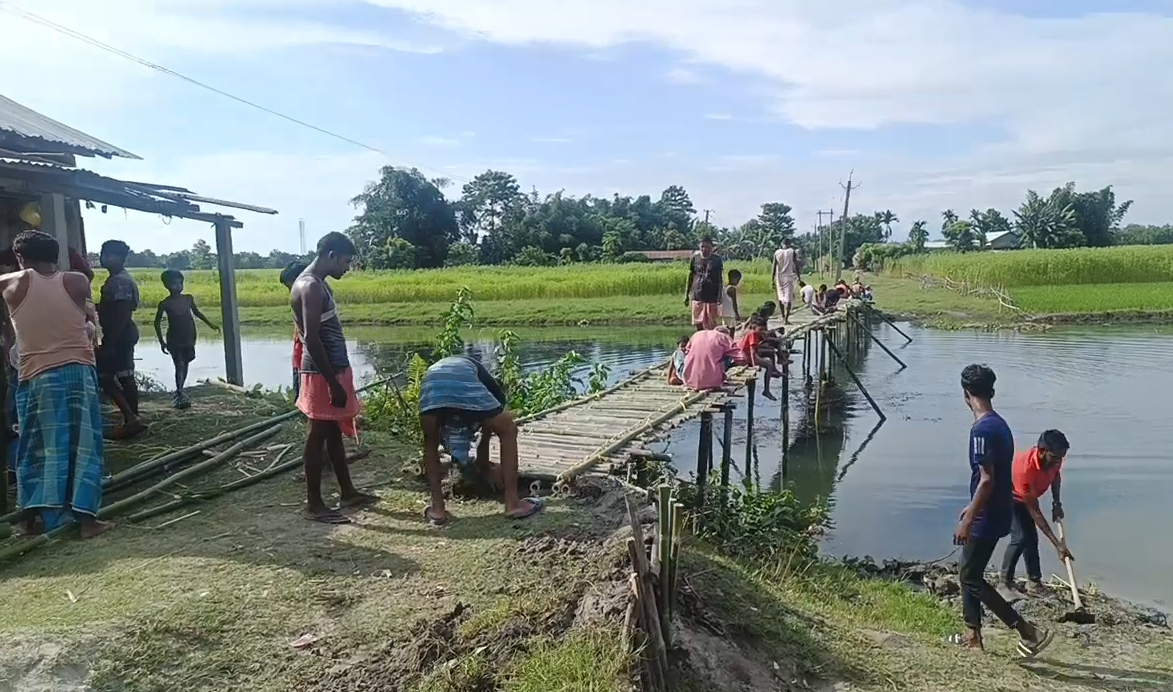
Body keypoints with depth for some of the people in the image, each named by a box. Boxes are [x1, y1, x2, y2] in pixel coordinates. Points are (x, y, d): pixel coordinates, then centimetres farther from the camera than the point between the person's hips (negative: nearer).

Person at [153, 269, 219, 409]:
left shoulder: (188, 298, 1)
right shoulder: (165, 303, -9)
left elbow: (196, 312, 18)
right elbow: (157, 322, 0)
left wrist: (210, 324, 19)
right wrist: (162, 342, -2)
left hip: (189, 338, 4)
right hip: (174, 340, -4)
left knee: (185, 365, 13)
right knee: (179, 366, -12)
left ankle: (180, 392, 29)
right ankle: (180, 396, -14)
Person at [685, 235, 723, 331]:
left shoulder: (717, 260, -2)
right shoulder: (695, 258, 3)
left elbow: (719, 279, 1)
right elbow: (690, 276, 9)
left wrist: (719, 297, -7)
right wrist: (687, 294, 8)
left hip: (711, 297, -2)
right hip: (697, 296, 2)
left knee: (710, 325, -1)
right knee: (698, 323, 7)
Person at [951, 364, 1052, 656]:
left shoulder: (982, 429, -22)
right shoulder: (1000, 424, 9)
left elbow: (987, 480, -25)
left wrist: (967, 519, -21)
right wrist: (972, 508, 25)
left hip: (987, 518, -10)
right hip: (994, 513, 10)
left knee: (970, 577, 0)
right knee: (968, 572, 16)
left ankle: (1030, 631, 3)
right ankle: (972, 635, 24)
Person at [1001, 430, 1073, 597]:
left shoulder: (1053, 459, -22)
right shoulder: (1025, 469, -43)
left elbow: (1055, 475, 7)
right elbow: (1034, 512, -36)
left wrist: (1056, 503, -3)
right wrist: (1057, 544, -35)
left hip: (1024, 497, 8)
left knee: (1031, 537, 7)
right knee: (1020, 538, -18)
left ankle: (1034, 582, 16)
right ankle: (1006, 582, -5)